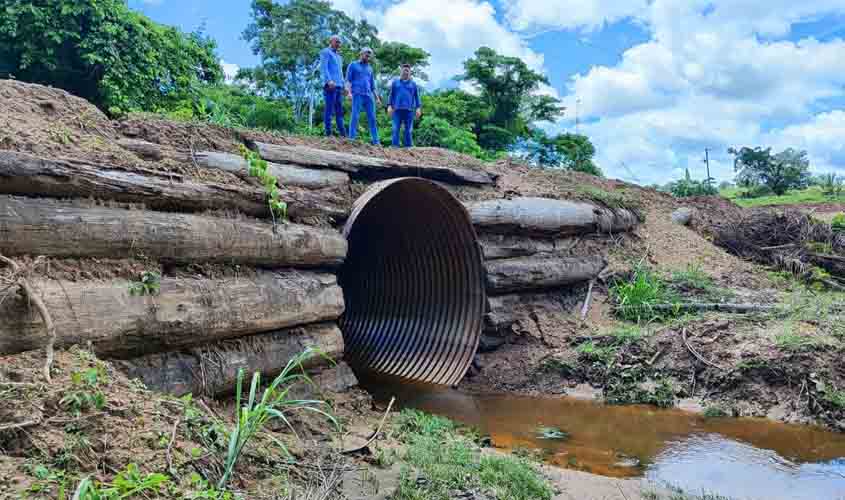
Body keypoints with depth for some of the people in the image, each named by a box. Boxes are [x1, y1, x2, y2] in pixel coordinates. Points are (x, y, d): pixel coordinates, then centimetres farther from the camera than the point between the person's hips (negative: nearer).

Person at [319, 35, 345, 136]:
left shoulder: (339, 56, 28)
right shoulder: (325, 52, 5)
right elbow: (323, 67, -8)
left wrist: (344, 85, 18)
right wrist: (329, 81, -22)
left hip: (339, 86, 8)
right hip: (330, 85, -8)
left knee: (339, 110, 4)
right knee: (329, 109, -10)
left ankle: (342, 134, 2)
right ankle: (328, 133, -12)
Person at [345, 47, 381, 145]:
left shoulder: (370, 68, 24)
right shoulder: (353, 65, 11)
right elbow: (348, 80, 2)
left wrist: (377, 98, 18)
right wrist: (349, 92, -13)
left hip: (369, 95, 4)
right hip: (357, 94, -4)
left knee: (372, 118, -2)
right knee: (355, 117, -12)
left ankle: (376, 141, -3)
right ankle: (352, 139, -13)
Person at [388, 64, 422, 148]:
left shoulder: (413, 84, 14)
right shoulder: (395, 82, 14)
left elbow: (417, 97, 12)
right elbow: (391, 95, 12)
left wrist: (418, 108, 0)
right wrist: (389, 106, 0)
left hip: (409, 110, 0)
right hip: (397, 109, 0)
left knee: (408, 130, -3)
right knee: (396, 129, -8)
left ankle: (408, 147, -1)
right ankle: (395, 147, -9)